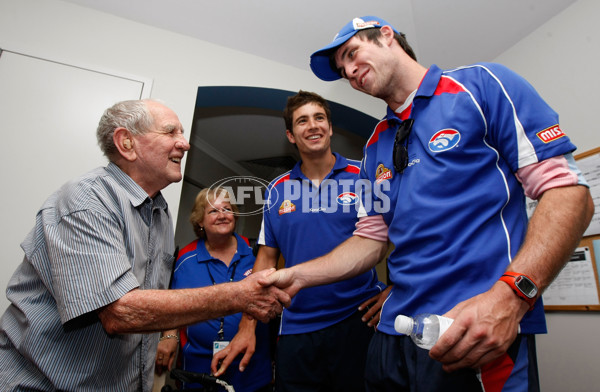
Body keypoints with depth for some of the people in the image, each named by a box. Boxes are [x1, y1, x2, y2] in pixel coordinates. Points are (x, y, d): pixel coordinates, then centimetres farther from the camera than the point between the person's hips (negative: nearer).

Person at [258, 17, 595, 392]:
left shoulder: (481, 84, -2)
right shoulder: (375, 147, 14)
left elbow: (569, 192, -9)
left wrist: (511, 295, -23)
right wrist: (297, 275, 1)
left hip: (483, 337, -5)